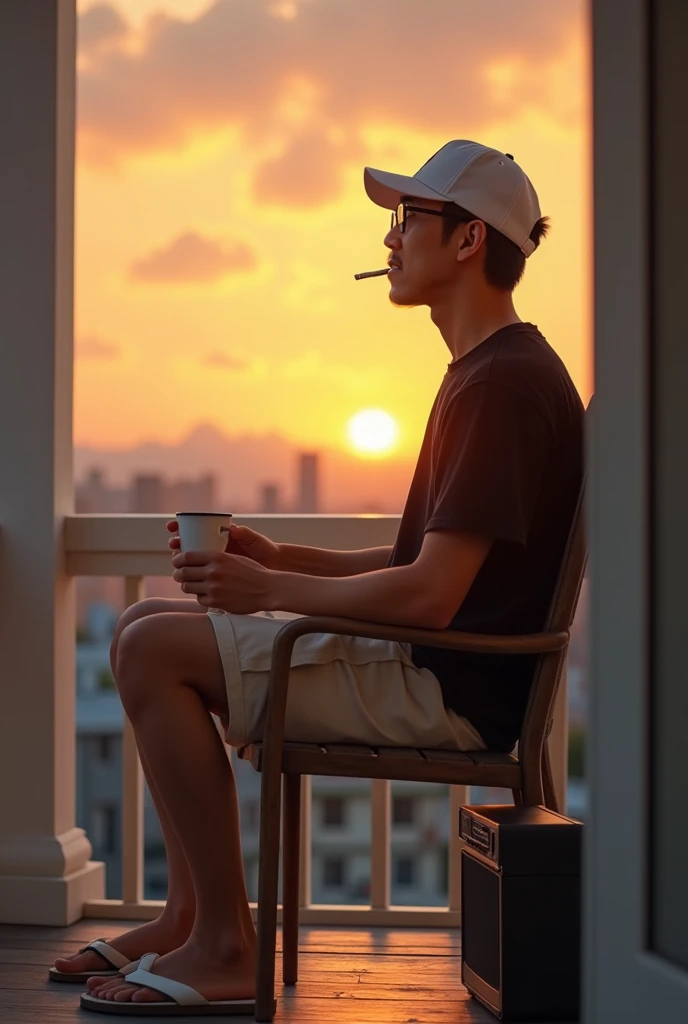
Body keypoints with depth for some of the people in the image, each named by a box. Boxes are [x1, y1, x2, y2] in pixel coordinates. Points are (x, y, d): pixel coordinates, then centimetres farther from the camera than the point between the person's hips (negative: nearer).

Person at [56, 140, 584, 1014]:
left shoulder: (504, 383, -17)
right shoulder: (489, 371, 18)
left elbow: (430, 594, -23)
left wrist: (268, 590, -12)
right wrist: (279, 560, 9)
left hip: (449, 685, -11)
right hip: (426, 665, 11)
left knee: (153, 649, -16)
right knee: (147, 627, 11)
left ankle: (225, 947, -10)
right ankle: (188, 914, 10)